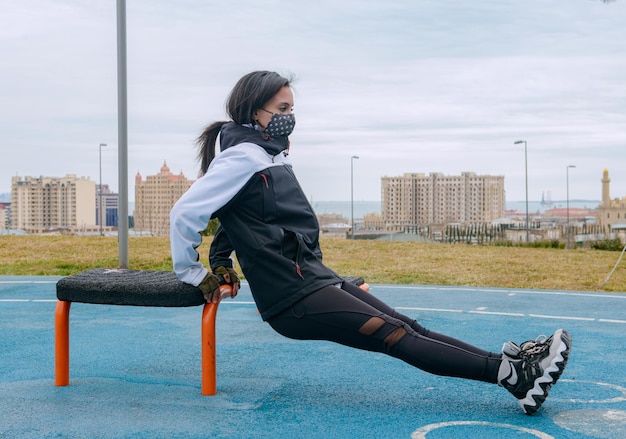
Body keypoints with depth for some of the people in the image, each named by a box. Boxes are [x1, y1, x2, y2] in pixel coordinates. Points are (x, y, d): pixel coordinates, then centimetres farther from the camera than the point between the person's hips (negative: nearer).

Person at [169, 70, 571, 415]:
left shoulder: (270, 155, 17)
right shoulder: (242, 157, -12)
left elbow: (243, 214, 29)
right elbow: (185, 213, -15)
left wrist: (222, 261, 22)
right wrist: (195, 276, -7)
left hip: (314, 277, 9)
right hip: (292, 296, -9)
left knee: (408, 327, -4)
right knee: (398, 337, -17)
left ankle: (514, 364, -11)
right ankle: (512, 374, -23)